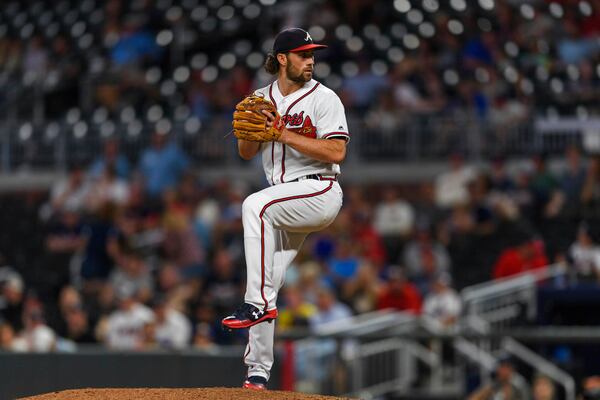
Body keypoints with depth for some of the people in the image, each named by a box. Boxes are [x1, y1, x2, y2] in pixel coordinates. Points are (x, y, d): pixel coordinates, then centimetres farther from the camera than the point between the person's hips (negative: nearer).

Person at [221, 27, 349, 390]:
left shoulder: (324, 98, -5)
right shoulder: (262, 99, 12)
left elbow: (337, 152, -15)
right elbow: (246, 153, 15)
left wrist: (284, 134, -19)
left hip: (320, 191, -6)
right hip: (285, 203, 6)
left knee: (256, 206, -33)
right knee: (267, 283, 2)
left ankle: (258, 303, -34)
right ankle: (259, 370, 10)